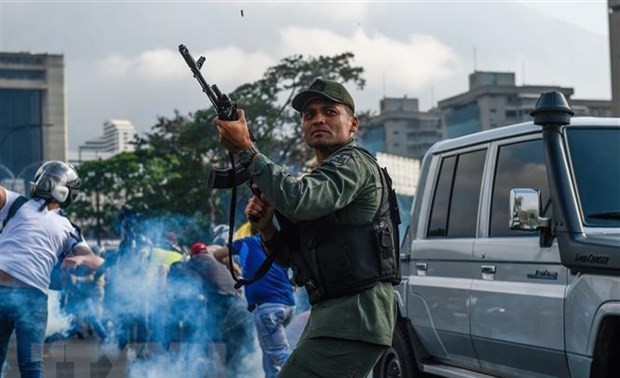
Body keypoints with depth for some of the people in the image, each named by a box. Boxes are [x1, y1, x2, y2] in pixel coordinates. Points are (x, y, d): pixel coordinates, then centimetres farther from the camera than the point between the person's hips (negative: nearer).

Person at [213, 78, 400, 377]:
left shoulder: (354, 164, -6)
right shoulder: (320, 176, 23)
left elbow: (299, 201, -26)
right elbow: (291, 256, 21)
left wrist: (246, 150, -19)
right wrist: (265, 226, 1)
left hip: (353, 318, -11)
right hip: (328, 316, 11)